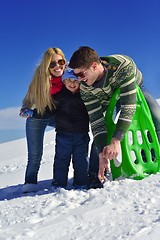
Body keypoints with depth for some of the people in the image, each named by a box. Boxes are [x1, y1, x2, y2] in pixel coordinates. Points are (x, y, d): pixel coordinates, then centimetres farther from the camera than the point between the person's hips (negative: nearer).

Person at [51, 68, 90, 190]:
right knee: (62, 159, 2)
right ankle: (59, 184, 10)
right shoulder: (58, 95, 2)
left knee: (81, 160, 8)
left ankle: (81, 184, 18)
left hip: (82, 133, 2)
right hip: (63, 133, -1)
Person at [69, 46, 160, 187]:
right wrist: (102, 154, -37)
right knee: (100, 132, -17)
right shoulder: (85, 88, -32)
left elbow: (128, 105, -46)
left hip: (134, 91, -1)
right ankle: (95, 175, -4)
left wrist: (116, 140, -51)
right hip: (107, 98, 2)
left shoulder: (123, 65, -45)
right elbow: (96, 120, -29)